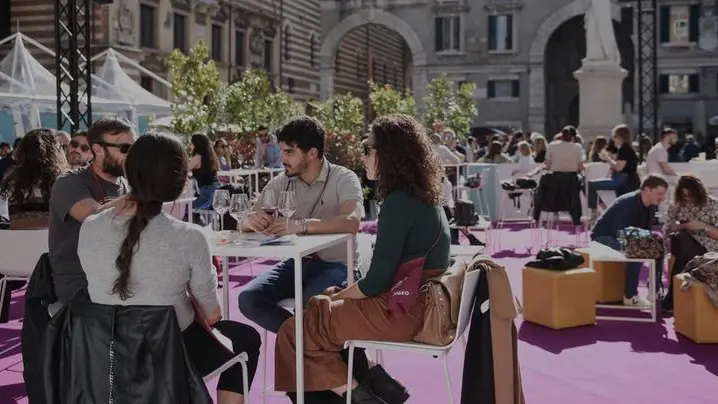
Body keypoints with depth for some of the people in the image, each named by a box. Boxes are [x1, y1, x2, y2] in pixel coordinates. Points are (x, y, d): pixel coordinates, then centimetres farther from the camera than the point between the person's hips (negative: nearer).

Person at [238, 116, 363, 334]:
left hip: (335, 265, -5)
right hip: (295, 263, 6)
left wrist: (300, 225, -41)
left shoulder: (343, 178, -10)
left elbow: (351, 222, -29)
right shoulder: (281, 182, 5)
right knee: (248, 299, -17)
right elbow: (246, 223, 3)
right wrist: (251, 220, -23)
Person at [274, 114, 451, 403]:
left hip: (400, 312, -10)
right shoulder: (423, 196, 10)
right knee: (316, 309, 18)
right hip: (420, 303, 10)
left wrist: (337, 296, -1)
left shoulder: (400, 202, -19)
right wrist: (342, 294, 11)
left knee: (293, 333, -4)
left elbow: (376, 282, -19)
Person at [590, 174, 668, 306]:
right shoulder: (627, 203, -28)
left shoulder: (651, 206, -2)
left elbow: (646, 231, 10)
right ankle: (630, 296, -21)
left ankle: (655, 291, 8)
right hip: (603, 237, -9)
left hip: (625, 237, 9)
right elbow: (619, 234, -31)